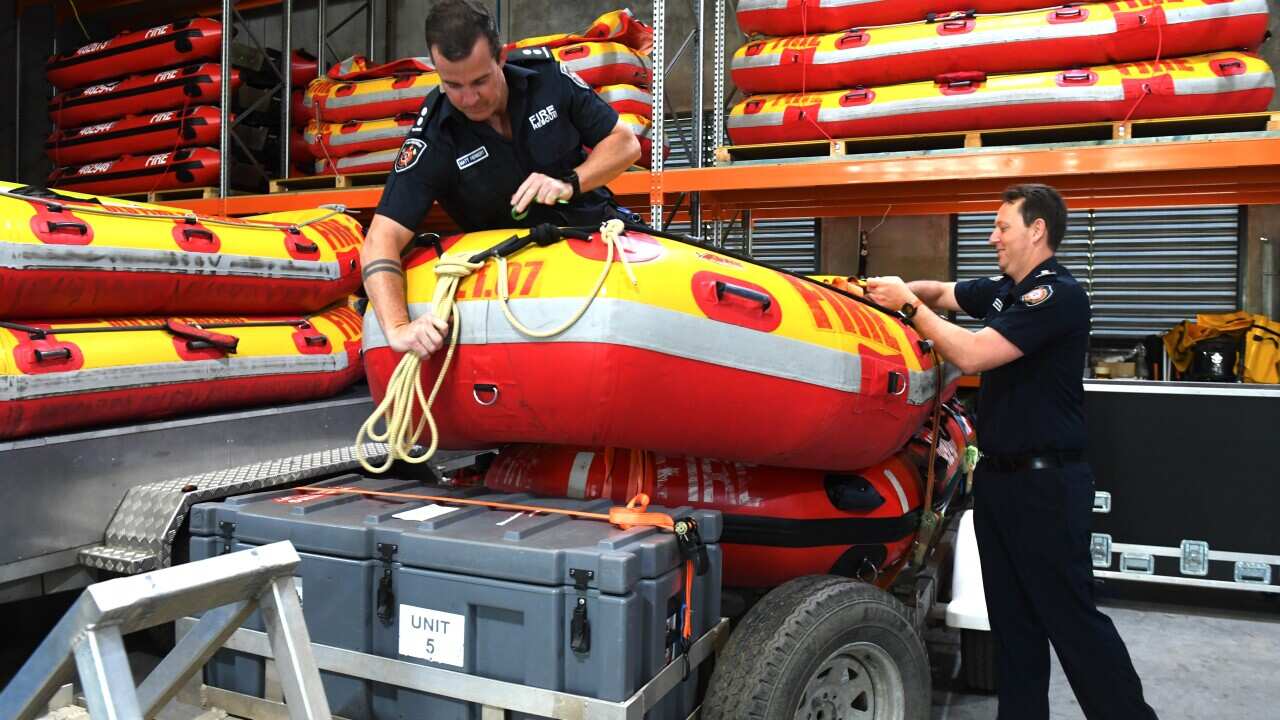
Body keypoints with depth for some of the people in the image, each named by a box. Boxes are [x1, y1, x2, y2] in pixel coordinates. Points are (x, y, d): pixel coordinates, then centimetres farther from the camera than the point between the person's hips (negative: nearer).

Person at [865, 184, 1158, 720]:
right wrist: (900, 289, 5)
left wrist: (908, 305, -13)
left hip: (1046, 483, -9)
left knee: (1070, 616, -2)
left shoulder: (1057, 295, -16)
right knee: (1012, 617, 14)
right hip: (998, 475, 9)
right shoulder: (1003, 290, 11)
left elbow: (971, 353, -23)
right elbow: (942, 293, 25)